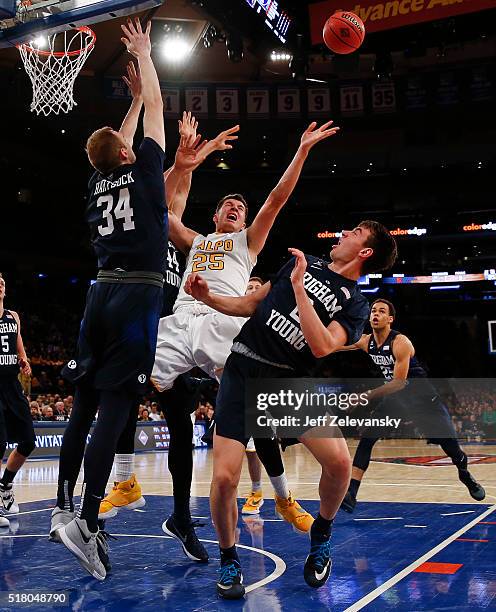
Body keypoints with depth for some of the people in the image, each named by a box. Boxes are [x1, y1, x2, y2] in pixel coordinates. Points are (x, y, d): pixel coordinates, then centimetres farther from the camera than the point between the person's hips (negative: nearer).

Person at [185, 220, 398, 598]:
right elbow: (253, 304, 18)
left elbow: (322, 347, -19)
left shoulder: (355, 305, 0)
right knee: (224, 478, -13)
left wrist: (298, 286, -18)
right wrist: (207, 297, 4)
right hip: (243, 371, 2)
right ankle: (229, 559, 14)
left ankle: (321, 534, 10)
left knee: (339, 461, -21)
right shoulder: (305, 262, 12)